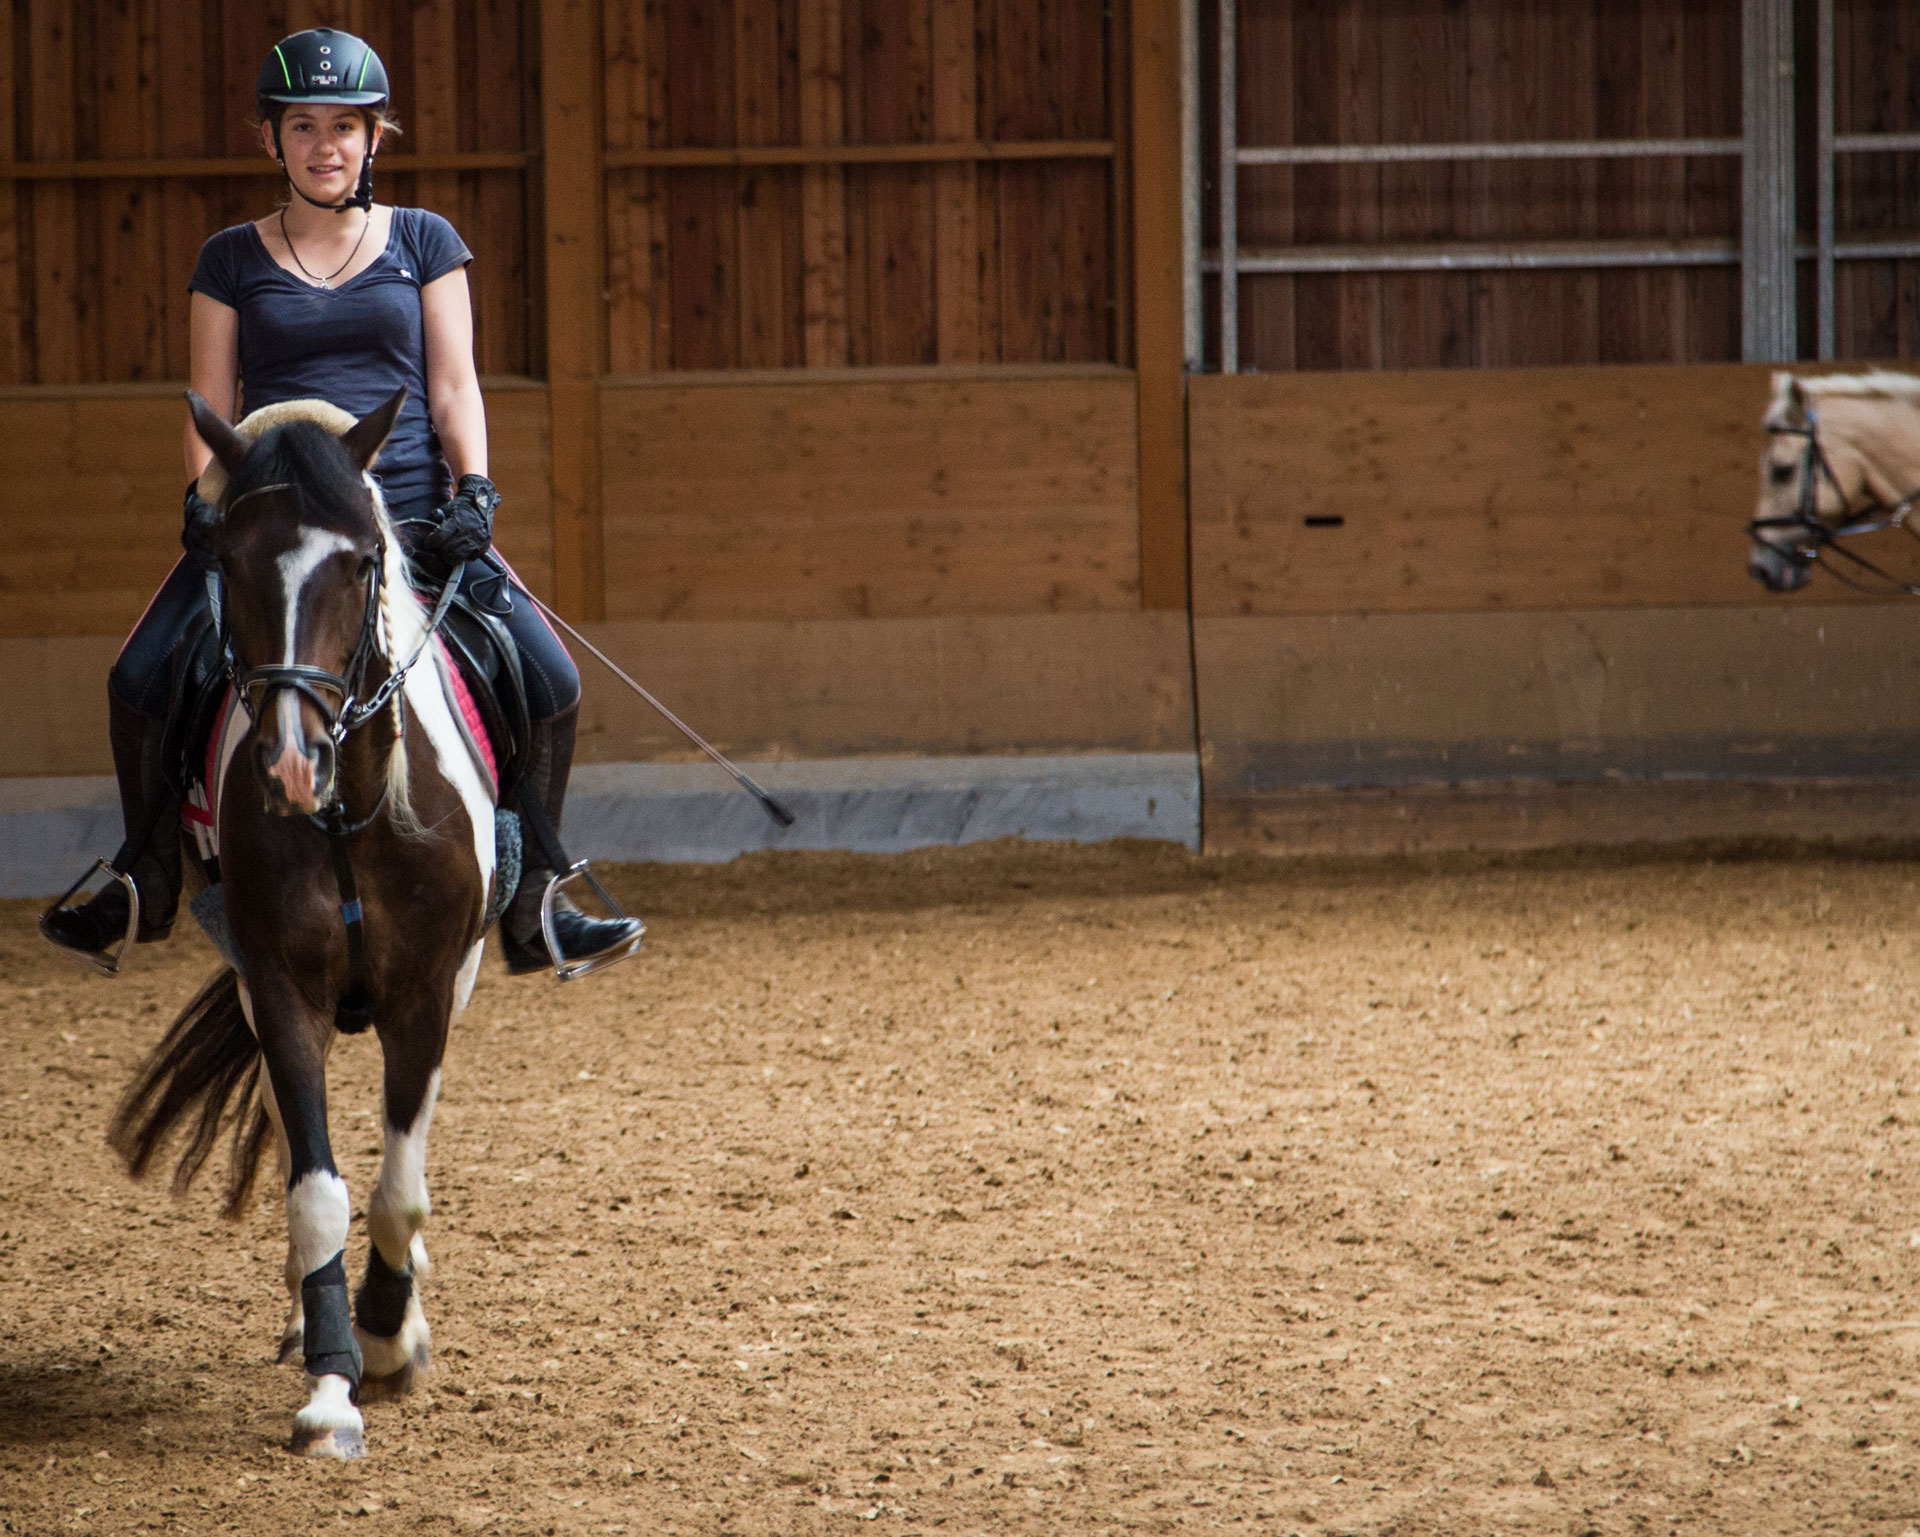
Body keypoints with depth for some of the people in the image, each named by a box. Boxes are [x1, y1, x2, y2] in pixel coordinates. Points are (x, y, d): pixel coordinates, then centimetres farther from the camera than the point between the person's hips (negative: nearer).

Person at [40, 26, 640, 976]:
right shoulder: (233, 261, 10)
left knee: (549, 682, -15)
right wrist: (205, 497, -9)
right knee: (143, 677, -17)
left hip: (410, 513, 0)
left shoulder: (424, 244, 10)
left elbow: (453, 384, 5)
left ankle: (528, 906, 0)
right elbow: (210, 404, 8)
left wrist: (473, 491, -10)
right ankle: (148, 882, 7)